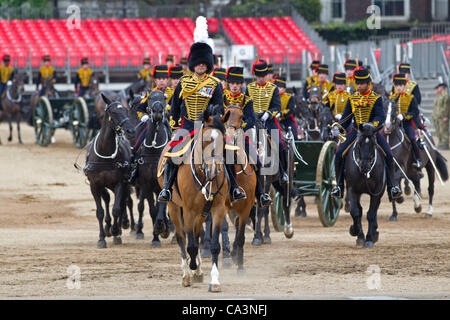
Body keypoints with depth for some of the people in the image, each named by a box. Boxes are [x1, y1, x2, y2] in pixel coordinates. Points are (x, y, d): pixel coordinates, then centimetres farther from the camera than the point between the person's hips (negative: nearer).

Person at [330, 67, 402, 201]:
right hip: (355, 132, 2)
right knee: (339, 154, -17)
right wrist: (338, 128, -10)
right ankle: (339, 186, -4)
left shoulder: (376, 99, -3)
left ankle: (391, 187, -6)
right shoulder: (352, 99, 7)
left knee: (388, 155, -18)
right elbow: (346, 118, 9)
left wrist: (372, 124, -36)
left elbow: (380, 117, -15)